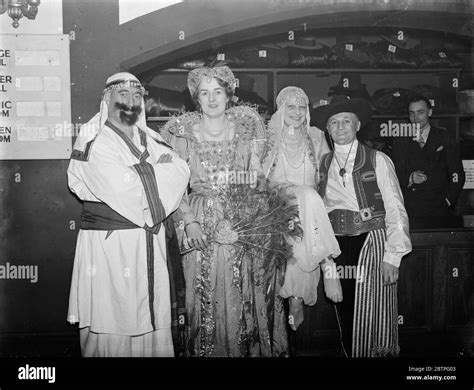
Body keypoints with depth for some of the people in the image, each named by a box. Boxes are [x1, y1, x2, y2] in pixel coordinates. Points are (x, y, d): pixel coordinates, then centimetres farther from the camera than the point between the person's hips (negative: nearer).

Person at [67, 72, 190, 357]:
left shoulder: (149, 139, 15)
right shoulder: (95, 142, -5)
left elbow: (181, 171, 1)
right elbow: (120, 186, -19)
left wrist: (140, 173, -11)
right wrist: (156, 168, -5)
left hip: (152, 241, 6)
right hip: (109, 241, -6)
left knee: (154, 316, 11)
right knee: (113, 318, 0)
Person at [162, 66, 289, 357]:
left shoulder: (247, 126, 6)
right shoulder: (183, 132, 3)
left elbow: (260, 178, 6)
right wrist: (188, 220, -10)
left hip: (244, 222, 1)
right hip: (201, 226, -1)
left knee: (246, 296, 4)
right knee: (207, 299, 2)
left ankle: (250, 348, 22)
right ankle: (207, 350, 19)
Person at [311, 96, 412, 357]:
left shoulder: (378, 160, 1)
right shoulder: (322, 165, 11)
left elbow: (395, 210, -3)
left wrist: (392, 257, -11)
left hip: (373, 245, -3)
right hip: (336, 249, 3)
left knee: (375, 320, -3)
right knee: (346, 321, 8)